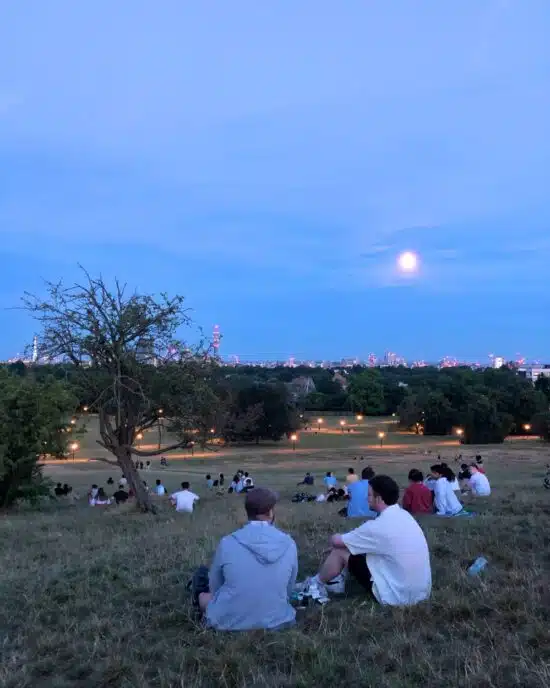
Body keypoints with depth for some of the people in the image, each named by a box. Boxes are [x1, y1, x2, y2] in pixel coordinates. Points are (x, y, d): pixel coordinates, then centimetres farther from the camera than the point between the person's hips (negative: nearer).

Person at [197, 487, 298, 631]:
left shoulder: (227, 543, -14)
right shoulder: (289, 544, -9)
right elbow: (289, 590, 5)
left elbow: (214, 587, 3)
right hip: (275, 622, 1)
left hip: (228, 621, -1)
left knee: (203, 595, 26)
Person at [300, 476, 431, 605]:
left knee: (340, 550, 2)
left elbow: (335, 541, -8)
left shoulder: (378, 526, -22)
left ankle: (316, 584, 27)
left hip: (398, 596, -8)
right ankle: (337, 579, 35)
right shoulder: (404, 515, 2)